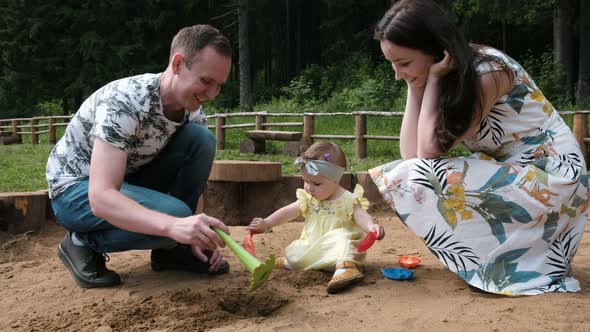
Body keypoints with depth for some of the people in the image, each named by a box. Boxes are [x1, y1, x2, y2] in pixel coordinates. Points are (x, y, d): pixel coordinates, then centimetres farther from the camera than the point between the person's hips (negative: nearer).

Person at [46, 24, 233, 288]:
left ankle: (171, 249, -4)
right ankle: (82, 243, -5)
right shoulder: (124, 102, -33)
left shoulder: (192, 111, -10)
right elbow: (101, 198, -41)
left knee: (201, 139, -16)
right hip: (76, 189, -6)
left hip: (127, 179, 7)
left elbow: (192, 177, -1)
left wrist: (198, 234, -17)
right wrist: (174, 226, -54)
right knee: (175, 214, -32)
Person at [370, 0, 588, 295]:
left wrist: (432, 78, -18)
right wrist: (414, 86, -10)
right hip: (508, 175, 9)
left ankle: (510, 268, -7)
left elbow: (429, 150, -23)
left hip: (551, 175, -8)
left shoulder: (487, 71, -22)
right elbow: (411, 155, -8)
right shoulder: (449, 79, 2)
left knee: (419, 182, -22)